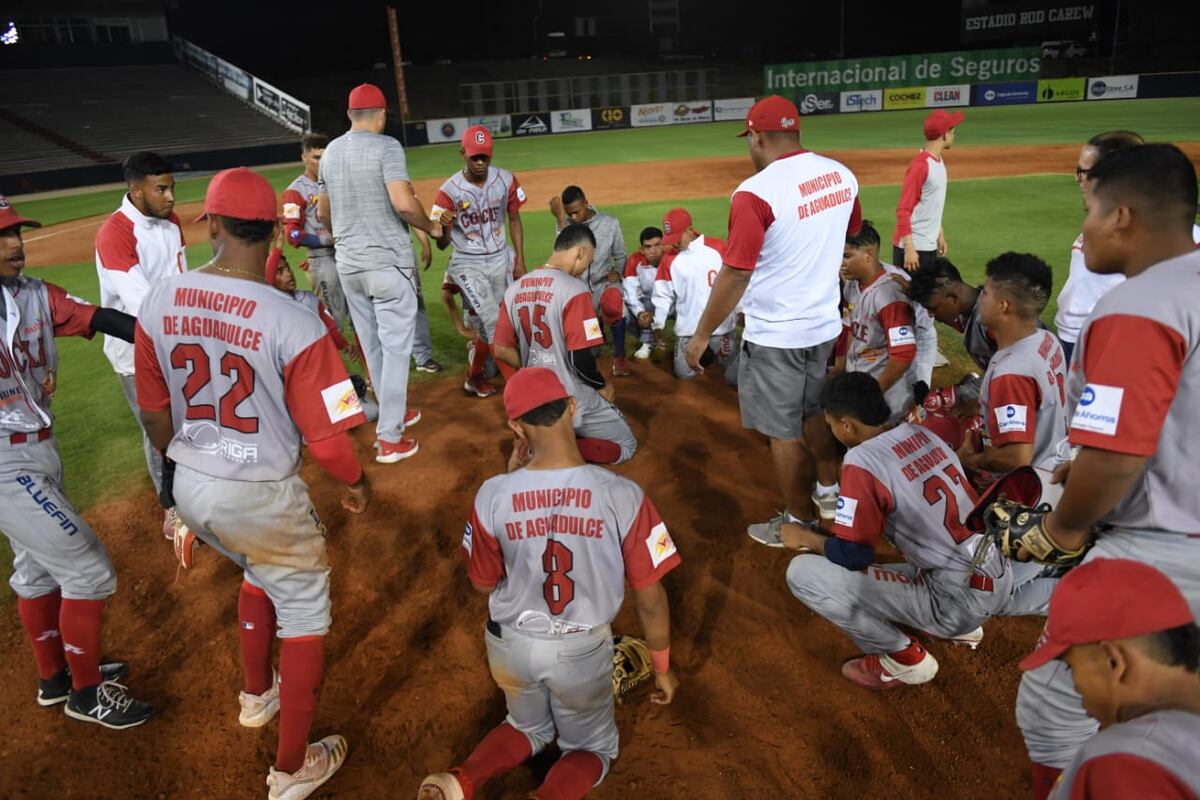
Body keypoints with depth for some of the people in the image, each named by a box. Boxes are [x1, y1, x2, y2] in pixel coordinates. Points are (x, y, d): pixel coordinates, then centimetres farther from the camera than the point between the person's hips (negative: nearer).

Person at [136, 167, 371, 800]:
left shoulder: (159, 302, -6)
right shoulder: (292, 321, -23)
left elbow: (154, 414, 5)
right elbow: (325, 436, -17)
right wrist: (357, 482, 4)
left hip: (190, 489, 6)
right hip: (262, 497, -5)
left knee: (259, 572, 33)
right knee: (304, 608, 16)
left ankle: (256, 695, 52)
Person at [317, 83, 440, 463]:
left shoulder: (330, 151, 10)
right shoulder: (386, 146, -10)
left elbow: (323, 212, 19)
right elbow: (403, 203, -22)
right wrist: (431, 227, -3)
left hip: (348, 264, 7)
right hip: (388, 262, -6)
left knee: (372, 346, 17)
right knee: (395, 348, -1)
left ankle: (394, 412, 32)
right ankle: (389, 438, 0)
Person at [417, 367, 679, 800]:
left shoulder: (493, 495, -20)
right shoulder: (623, 496, -24)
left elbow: (484, 585, -2)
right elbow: (650, 601, -13)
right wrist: (662, 667, 5)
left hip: (512, 644, 2)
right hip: (582, 650, -2)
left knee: (528, 728, 32)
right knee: (594, 747, 26)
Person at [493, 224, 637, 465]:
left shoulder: (514, 290, 1)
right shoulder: (574, 289, -20)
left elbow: (501, 351, 5)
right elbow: (581, 359, -21)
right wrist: (602, 386, -2)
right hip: (573, 401, -7)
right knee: (625, 445, 13)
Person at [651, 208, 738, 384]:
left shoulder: (718, 247, -7)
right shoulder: (669, 259, -1)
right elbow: (663, 295, 4)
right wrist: (658, 325, -1)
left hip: (722, 325, -2)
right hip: (688, 329, 2)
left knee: (734, 377, 5)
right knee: (684, 373, 9)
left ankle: (719, 351, 35)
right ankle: (706, 351, 35)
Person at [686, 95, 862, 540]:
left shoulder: (755, 193, -22)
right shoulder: (841, 175, 1)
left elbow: (735, 273, -21)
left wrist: (702, 334, -11)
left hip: (775, 335, -7)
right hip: (826, 323, 7)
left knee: (783, 430, 9)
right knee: (814, 411, 26)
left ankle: (800, 521, 24)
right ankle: (828, 486, 44)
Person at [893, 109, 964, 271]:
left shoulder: (939, 161, 12)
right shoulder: (920, 165, -16)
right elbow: (903, 210, -19)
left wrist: (940, 234, 23)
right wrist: (909, 248, -23)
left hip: (930, 246, 9)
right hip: (913, 248, -9)